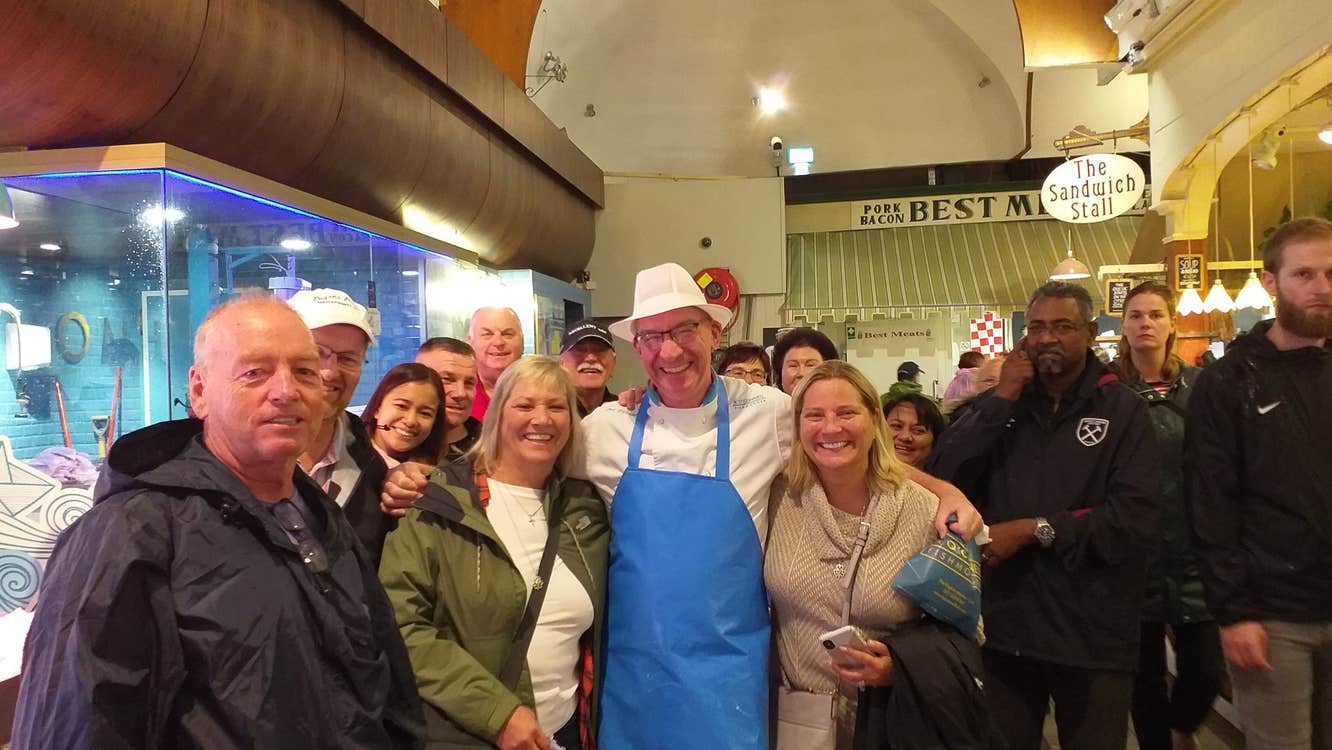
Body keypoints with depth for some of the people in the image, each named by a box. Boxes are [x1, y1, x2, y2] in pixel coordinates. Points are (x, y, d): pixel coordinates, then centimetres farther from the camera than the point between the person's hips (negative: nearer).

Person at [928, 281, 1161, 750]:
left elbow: (1136, 517, -15)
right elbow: (943, 477, -6)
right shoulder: (1002, 403, 7)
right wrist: (1001, 401, -11)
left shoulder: (1122, 410, -3)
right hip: (1004, 626, 3)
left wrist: (1036, 529, -17)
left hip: (1093, 635, -2)